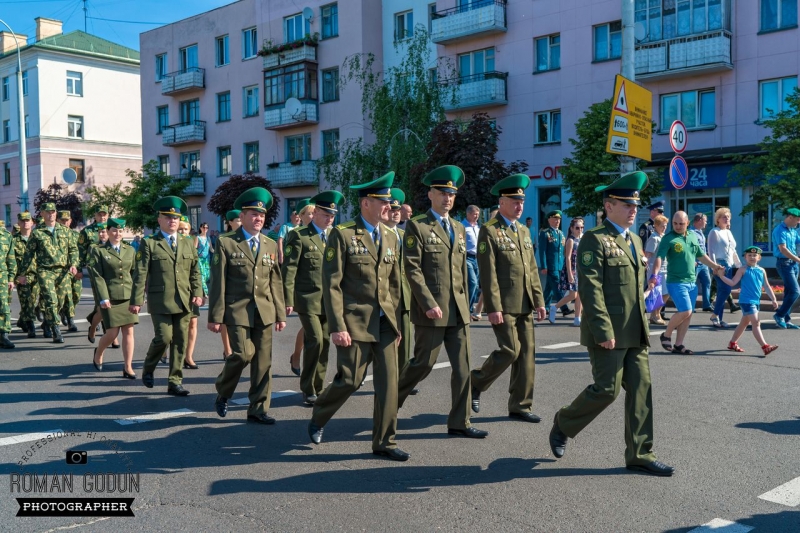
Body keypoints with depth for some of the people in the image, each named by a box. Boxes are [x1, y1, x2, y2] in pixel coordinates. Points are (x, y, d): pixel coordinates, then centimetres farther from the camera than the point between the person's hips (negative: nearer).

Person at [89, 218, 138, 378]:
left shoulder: (130, 250, 11)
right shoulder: (98, 251, 1)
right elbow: (97, 276, -5)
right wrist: (103, 298, -13)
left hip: (128, 297, 3)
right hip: (110, 297, -3)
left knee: (128, 332, 0)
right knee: (112, 333, -2)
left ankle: (128, 368, 6)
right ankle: (98, 353, 29)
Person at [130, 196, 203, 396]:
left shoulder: (187, 244, 14)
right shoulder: (149, 244, 2)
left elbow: (195, 272, 14)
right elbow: (140, 274, -3)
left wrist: (197, 293, 1)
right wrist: (137, 300, -9)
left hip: (184, 302, 4)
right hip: (160, 302, -4)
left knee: (180, 342, 4)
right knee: (164, 338, -10)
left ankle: (175, 382, 13)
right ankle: (148, 369, 19)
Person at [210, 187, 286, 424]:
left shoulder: (271, 245, 12)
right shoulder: (226, 243, -1)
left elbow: (276, 282, 13)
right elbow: (218, 282, -4)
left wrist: (280, 314, 9)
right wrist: (216, 316, -8)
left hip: (265, 311, 4)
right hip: (237, 310, -4)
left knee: (263, 361, 4)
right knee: (243, 354, -13)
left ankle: (258, 409, 15)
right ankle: (222, 394, 15)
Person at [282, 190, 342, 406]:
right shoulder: (298, 235, -5)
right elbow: (288, 269, -7)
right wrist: (288, 300, -12)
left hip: (329, 299, 5)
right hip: (308, 299, -5)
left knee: (324, 343, 9)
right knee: (315, 341, -12)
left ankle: (318, 387, 22)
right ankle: (308, 389, 4)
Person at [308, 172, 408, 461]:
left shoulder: (390, 237, 12)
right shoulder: (342, 234, -6)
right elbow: (331, 284, -10)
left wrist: (397, 322, 12)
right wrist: (337, 327, -15)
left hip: (385, 323, 5)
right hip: (355, 322, -5)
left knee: (388, 382, 3)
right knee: (349, 380, 0)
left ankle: (384, 442, 15)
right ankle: (318, 419, 29)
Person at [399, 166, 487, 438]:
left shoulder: (459, 228, 16)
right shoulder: (417, 226, -5)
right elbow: (412, 269, -12)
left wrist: (465, 303, 15)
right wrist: (429, 304, -17)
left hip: (459, 311, 6)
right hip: (431, 310, -6)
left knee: (462, 367, 6)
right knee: (423, 363, 2)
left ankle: (459, 423, 15)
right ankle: (391, 403, 25)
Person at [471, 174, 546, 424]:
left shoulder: (524, 231, 16)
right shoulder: (489, 231, -7)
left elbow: (532, 270, 17)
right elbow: (488, 273, -13)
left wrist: (539, 300, 12)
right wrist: (493, 308, -17)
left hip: (524, 305, 7)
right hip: (503, 305, -7)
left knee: (527, 353, 6)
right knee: (510, 350, -10)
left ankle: (520, 406, 16)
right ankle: (476, 383, 15)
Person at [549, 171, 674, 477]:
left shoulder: (635, 240, 17)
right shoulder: (595, 240, -10)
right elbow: (590, 289, -17)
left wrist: (643, 326, 19)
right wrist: (604, 331, -21)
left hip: (635, 333, 8)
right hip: (608, 333, -8)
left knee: (641, 390, 6)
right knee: (607, 389, -5)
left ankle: (640, 455, 14)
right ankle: (563, 425, 19)